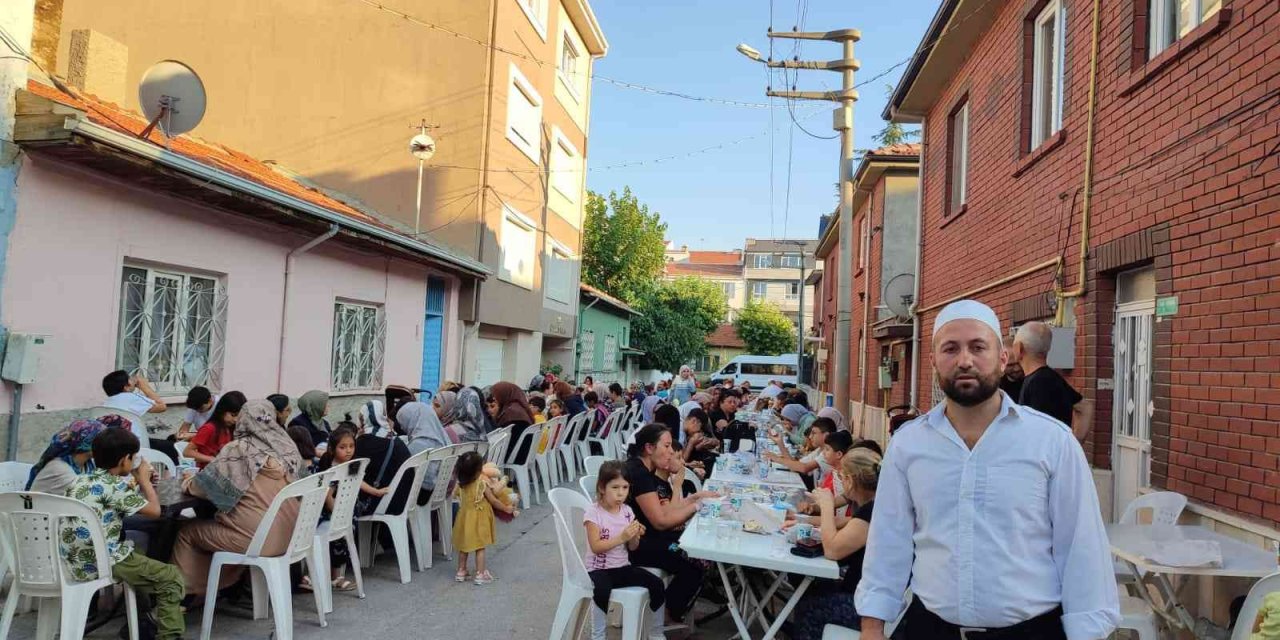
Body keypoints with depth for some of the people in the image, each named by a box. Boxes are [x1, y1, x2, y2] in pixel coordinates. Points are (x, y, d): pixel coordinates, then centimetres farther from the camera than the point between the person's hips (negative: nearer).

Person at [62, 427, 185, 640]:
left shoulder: (82, 480, 10)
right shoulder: (114, 485, -14)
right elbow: (154, 510, -3)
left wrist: (135, 482, 21)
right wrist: (144, 480, 9)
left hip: (72, 561, 9)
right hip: (97, 563, -9)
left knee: (138, 557, 33)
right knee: (171, 577, -1)